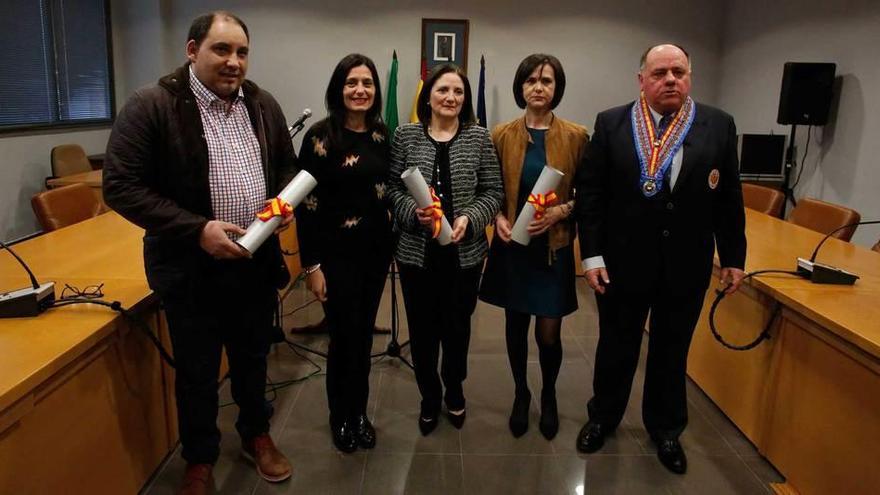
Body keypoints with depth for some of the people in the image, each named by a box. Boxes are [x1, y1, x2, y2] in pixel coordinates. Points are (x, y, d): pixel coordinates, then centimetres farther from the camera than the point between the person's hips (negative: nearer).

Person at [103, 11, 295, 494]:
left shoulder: (263, 105, 3)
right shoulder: (150, 106, -13)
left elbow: (288, 165, 14)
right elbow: (121, 187, -16)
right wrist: (197, 230, -23)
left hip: (257, 261, 4)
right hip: (191, 267, -4)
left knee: (253, 359, 21)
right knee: (197, 372, 14)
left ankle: (256, 434, 44)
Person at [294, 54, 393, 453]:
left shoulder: (382, 134, 5)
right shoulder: (321, 136, -11)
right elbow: (306, 203, -12)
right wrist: (311, 264, -14)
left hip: (376, 249, 5)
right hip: (338, 252, -5)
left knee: (364, 333, 14)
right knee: (344, 334, 4)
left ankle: (359, 411, 32)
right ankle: (340, 417, 27)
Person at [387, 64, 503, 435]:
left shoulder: (479, 138, 0)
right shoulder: (406, 135, 1)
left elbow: (493, 192, 1)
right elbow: (392, 187, 2)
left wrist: (470, 218, -15)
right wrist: (413, 211, -16)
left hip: (464, 252, 0)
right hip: (416, 251, 0)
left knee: (458, 327, 13)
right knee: (422, 329, 8)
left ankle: (454, 392, 40)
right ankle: (429, 397, 32)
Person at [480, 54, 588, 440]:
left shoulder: (576, 136, -2)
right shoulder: (502, 135, 1)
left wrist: (560, 211, -15)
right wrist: (498, 217, -10)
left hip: (554, 248, -1)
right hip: (513, 246, 2)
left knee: (549, 333, 2)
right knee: (516, 325, 11)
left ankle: (549, 396, 30)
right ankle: (521, 394, 34)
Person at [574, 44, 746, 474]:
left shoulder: (718, 125, -1)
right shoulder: (611, 124, -4)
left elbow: (729, 198, 3)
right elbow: (590, 193, -5)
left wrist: (733, 256, 4)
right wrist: (591, 254, -9)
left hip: (686, 266, 2)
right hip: (622, 261, -1)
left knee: (671, 352, 17)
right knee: (616, 347, 15)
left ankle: (665, 428, 39)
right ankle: (603, 417, 38)